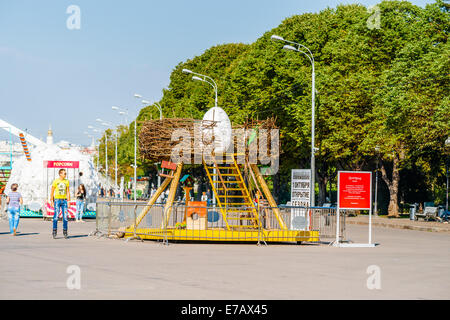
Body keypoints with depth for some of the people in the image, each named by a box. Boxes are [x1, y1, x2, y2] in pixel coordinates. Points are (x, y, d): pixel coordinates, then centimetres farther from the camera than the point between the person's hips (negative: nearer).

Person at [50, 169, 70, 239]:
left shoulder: (66, 181, 8)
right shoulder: (55, 181, -1)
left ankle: (65, 232, 6)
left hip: (64, 200, 3)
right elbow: (52, 191, 3)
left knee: (65, 216, -1)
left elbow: (68, 192, 12)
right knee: (56, 216, -6)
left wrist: (68, 201, 6)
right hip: (57, 200, -3)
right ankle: (54, 232, -1)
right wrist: (52, 201, -2)